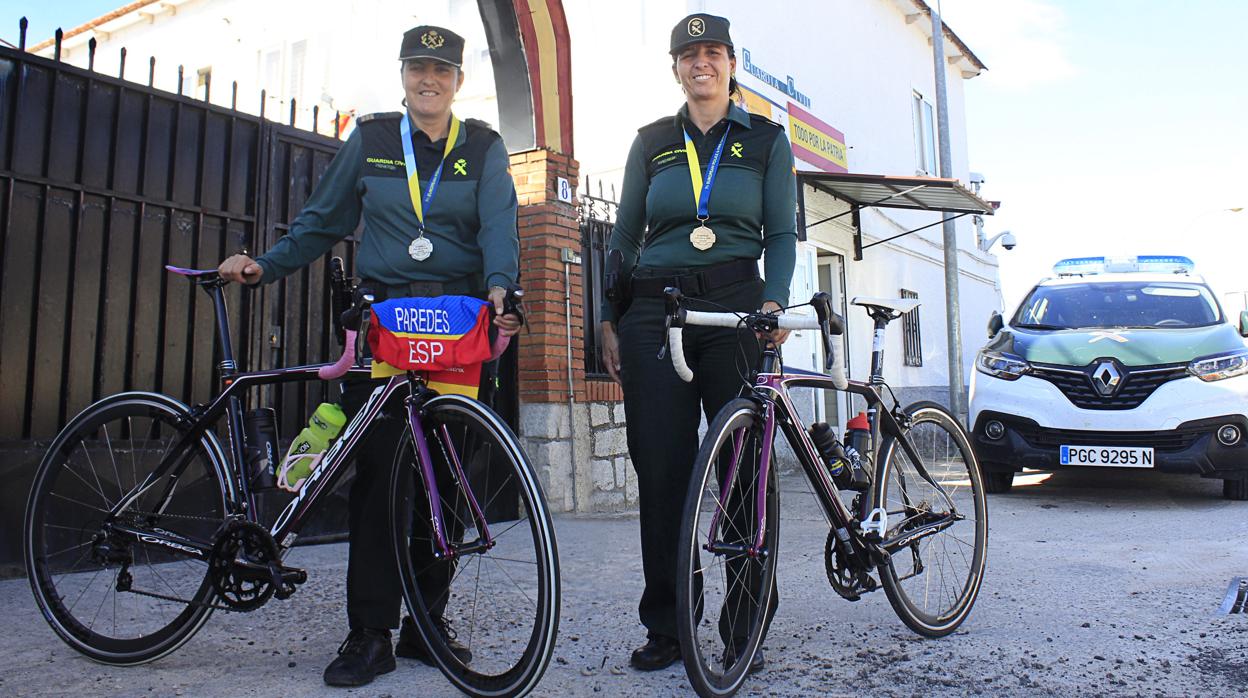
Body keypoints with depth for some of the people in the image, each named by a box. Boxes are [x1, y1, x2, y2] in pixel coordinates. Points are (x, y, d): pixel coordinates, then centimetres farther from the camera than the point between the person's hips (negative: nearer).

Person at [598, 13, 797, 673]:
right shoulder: (653, 141, 15)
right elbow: (625, 235, 14)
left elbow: (782, 233, 7)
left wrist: (774, 300, -10)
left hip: (736, 307, -1)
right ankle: (665, 626, 10)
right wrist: (607, 319, 6)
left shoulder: (766, 139, 12)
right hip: (654, 309, 1)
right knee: (661, 469, -1)